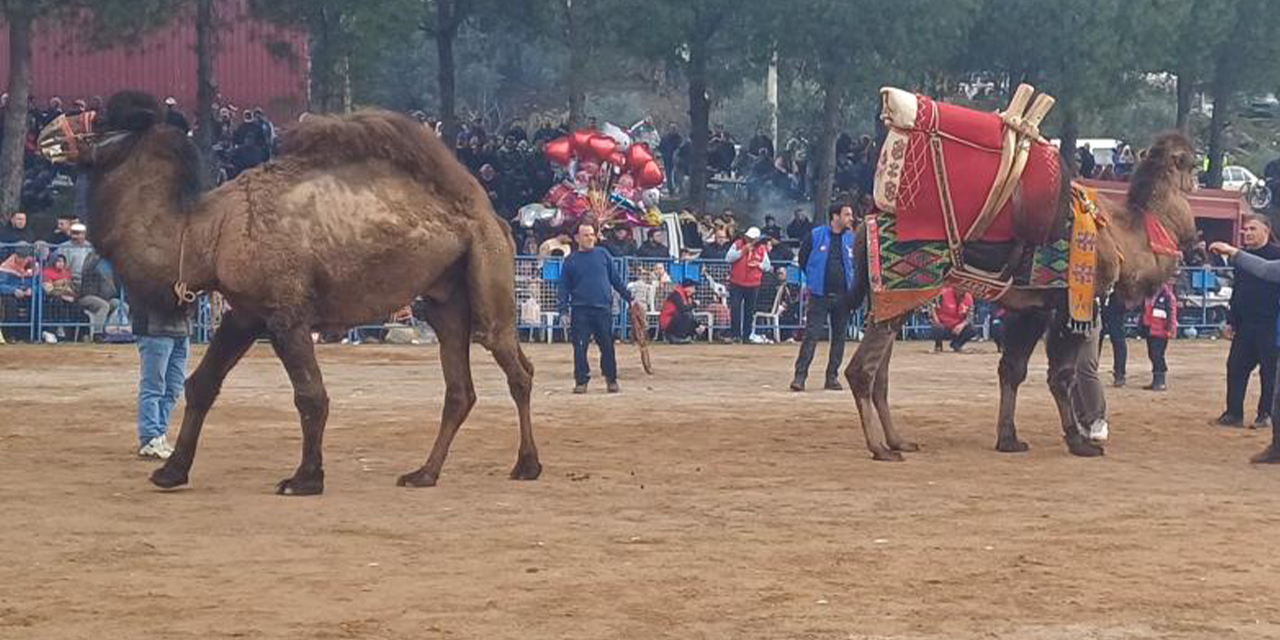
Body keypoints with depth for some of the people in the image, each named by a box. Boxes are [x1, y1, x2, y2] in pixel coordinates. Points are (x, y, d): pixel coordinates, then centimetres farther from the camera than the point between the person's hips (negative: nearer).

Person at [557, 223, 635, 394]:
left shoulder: (603, 255, 8)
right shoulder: (571, 261, 6)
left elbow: (616, 280, 12)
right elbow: (564, 288, 6)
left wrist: (629, 298, 9)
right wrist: (563, 311, -2)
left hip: (603, 309, 1)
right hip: (580, 311, -1)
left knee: (607, 346, 3)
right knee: (580, 347, -3)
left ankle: (611, 380, 13)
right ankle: (581, 381, 5)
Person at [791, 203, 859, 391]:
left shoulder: (852, 239, 6)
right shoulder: (816, 236, -2)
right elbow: (803, 259, 9)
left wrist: (853, 288, 6)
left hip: (843, 296, 3)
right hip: (819, 296, -3)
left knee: (839, 337, 6)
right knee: (811, 336, -8)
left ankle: (832, 377, 13)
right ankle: (800, 375, -8)